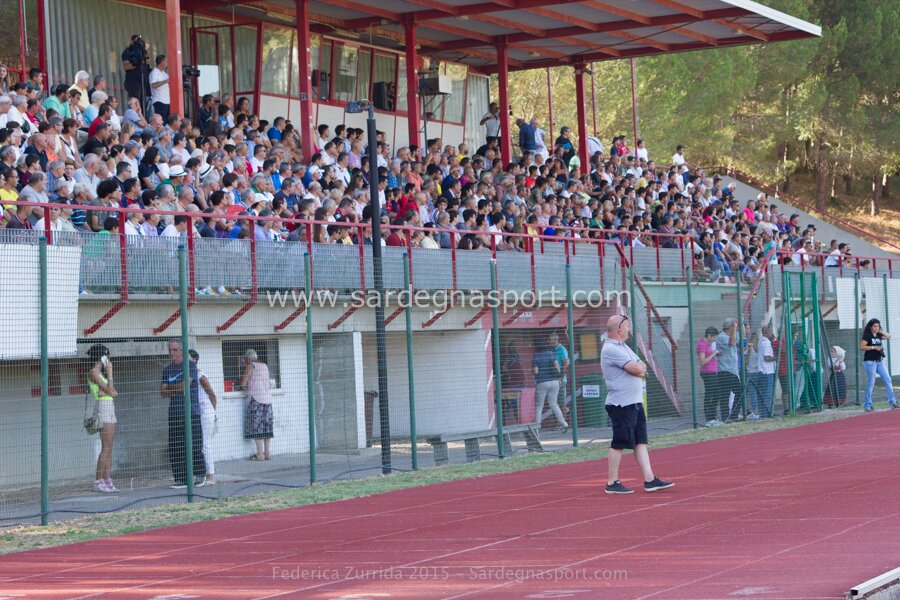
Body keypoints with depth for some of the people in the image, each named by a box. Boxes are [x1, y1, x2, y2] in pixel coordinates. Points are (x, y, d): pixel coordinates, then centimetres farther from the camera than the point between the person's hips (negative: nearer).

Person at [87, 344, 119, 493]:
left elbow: (114, 393, 17)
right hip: (104, 407, -10)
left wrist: (107, 392, -2)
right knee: (106, 447, -12)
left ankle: (108, 481, 5)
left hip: (110, 408, 10)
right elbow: (109, 390, -14)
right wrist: (110, 373, -7)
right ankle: (98, 482, -12)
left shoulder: (100, 373, 19)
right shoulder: (94, 372, -9)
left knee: (110, 448, 6)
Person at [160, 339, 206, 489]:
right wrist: (178, 389, -6)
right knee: (175, 448, -1)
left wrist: (170, 388, 3)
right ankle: (181, 479, 4)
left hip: (191, 412, -5)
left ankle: (200, 474, 15)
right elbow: (163, 392, 10)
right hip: (174, 413, 5)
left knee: (194, 446, -4)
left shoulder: (190, 366, -1)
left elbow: (185, 385, -12)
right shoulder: (167, 369, 15)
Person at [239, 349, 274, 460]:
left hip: (256, 398, -7)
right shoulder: (264, 366, 16)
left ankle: (260, 454, -8)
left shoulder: (251, 366, -5)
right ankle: (267, 453, 8)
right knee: (267, 425, 8)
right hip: (267, 397, 7)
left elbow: (243, 383, -8)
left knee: (256, 426, -5)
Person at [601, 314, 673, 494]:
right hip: (622, 405, -10)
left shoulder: (623, 347, 18)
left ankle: (649, 480, 8)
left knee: (640, 441, 7)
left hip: (635, 403, 10)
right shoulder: (611, 349, -16)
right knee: (619, 444, -4)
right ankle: (612, 484, 3)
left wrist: (638, 367, -8)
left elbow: (642, 368, 13)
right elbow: (637, 369, -20)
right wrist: (639, 367, 2)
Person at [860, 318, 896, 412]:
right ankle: (867, 405, 0)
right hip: (870, 362, -7)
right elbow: (862, 347, -16)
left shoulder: (878, 335, 12)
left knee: (888, 380, 1)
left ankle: (892, 402, 3)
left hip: (879, 361, 7)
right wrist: (874, 347, -18)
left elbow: (889, 336, 15)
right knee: (871, 383, -6)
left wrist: (880, 331, 5)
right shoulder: (867, 336, -7)